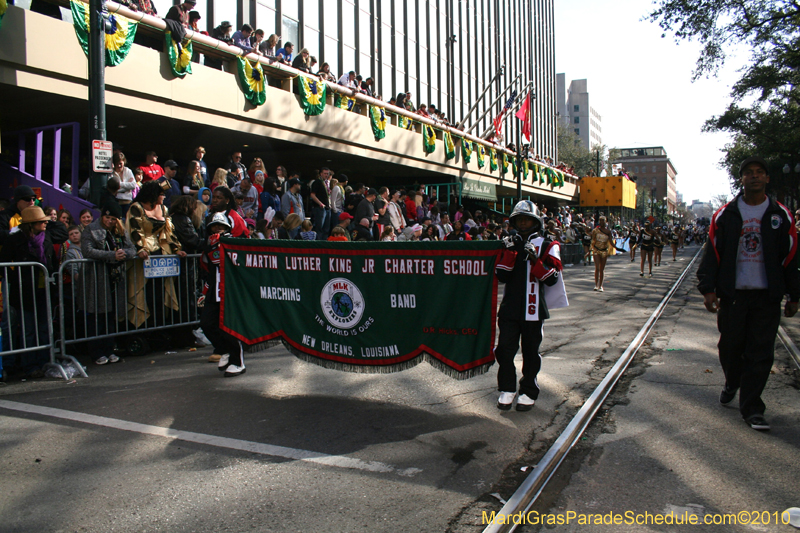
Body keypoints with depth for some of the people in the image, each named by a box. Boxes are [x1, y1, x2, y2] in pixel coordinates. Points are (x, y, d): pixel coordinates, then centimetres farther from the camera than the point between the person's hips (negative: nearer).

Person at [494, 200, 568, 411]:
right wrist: (510, 252, -12)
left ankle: (528, 392, 20)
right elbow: (502, 276, -1)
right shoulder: (510, 244, 9)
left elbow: (551, 279, -9)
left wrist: (534, 259, -19)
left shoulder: (547, 246, 2)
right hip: (510, 307, 2)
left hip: (534, 309, -2)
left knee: (530, 352, 7)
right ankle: (507, 389, 15)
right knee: (504, 348, -1)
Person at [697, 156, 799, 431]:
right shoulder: (725, 215, 3)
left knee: (761, 353, -1)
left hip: (767, 296, 0)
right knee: (730, 346, 10)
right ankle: (732, 383, 39)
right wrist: (708, 289, -5)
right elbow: (712, 253, 2)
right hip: (732, 294, 0)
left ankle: (751, 407, 6)